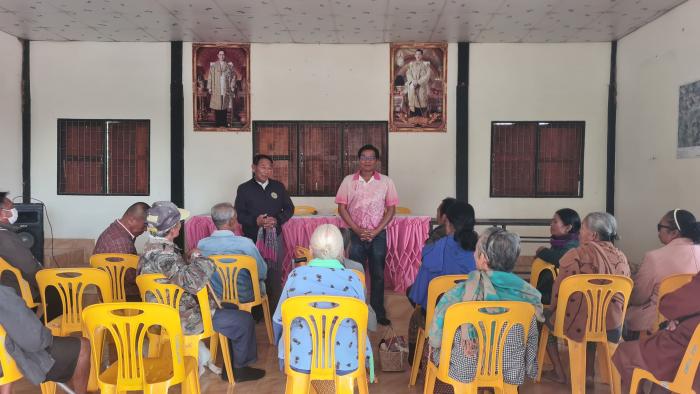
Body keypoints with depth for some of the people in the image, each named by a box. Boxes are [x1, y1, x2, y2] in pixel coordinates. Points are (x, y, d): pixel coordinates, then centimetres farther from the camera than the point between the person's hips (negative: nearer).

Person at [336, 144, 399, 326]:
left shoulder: (386, 181, 1)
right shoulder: (348, 181, 1)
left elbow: (391, 209, 1)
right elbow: (342, 207, 0)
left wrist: (376, 231, -9)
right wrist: (357, 230, -9)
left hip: (378, 234, 0)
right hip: (355, 234, 0)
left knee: (378, 274, 7)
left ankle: (378, 312, 19)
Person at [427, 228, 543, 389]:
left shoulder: (460, 293, -25)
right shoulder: (526, 293, -15)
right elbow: (531, 338, -2)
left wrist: (434, 351, 8)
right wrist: (528, 368, 15)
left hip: (466, 370, -3)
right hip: (511, 371, 3)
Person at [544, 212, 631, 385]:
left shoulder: (577, 254, -12)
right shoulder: (621, 257, 4)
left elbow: (559, 289, -8)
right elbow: (621, 293, 12)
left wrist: (552, 308, 9)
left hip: (579, 324, -5)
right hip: (611, 325, 5)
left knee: (545, 318, 22)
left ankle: (559, 373, 22)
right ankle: (589, 374, 30)